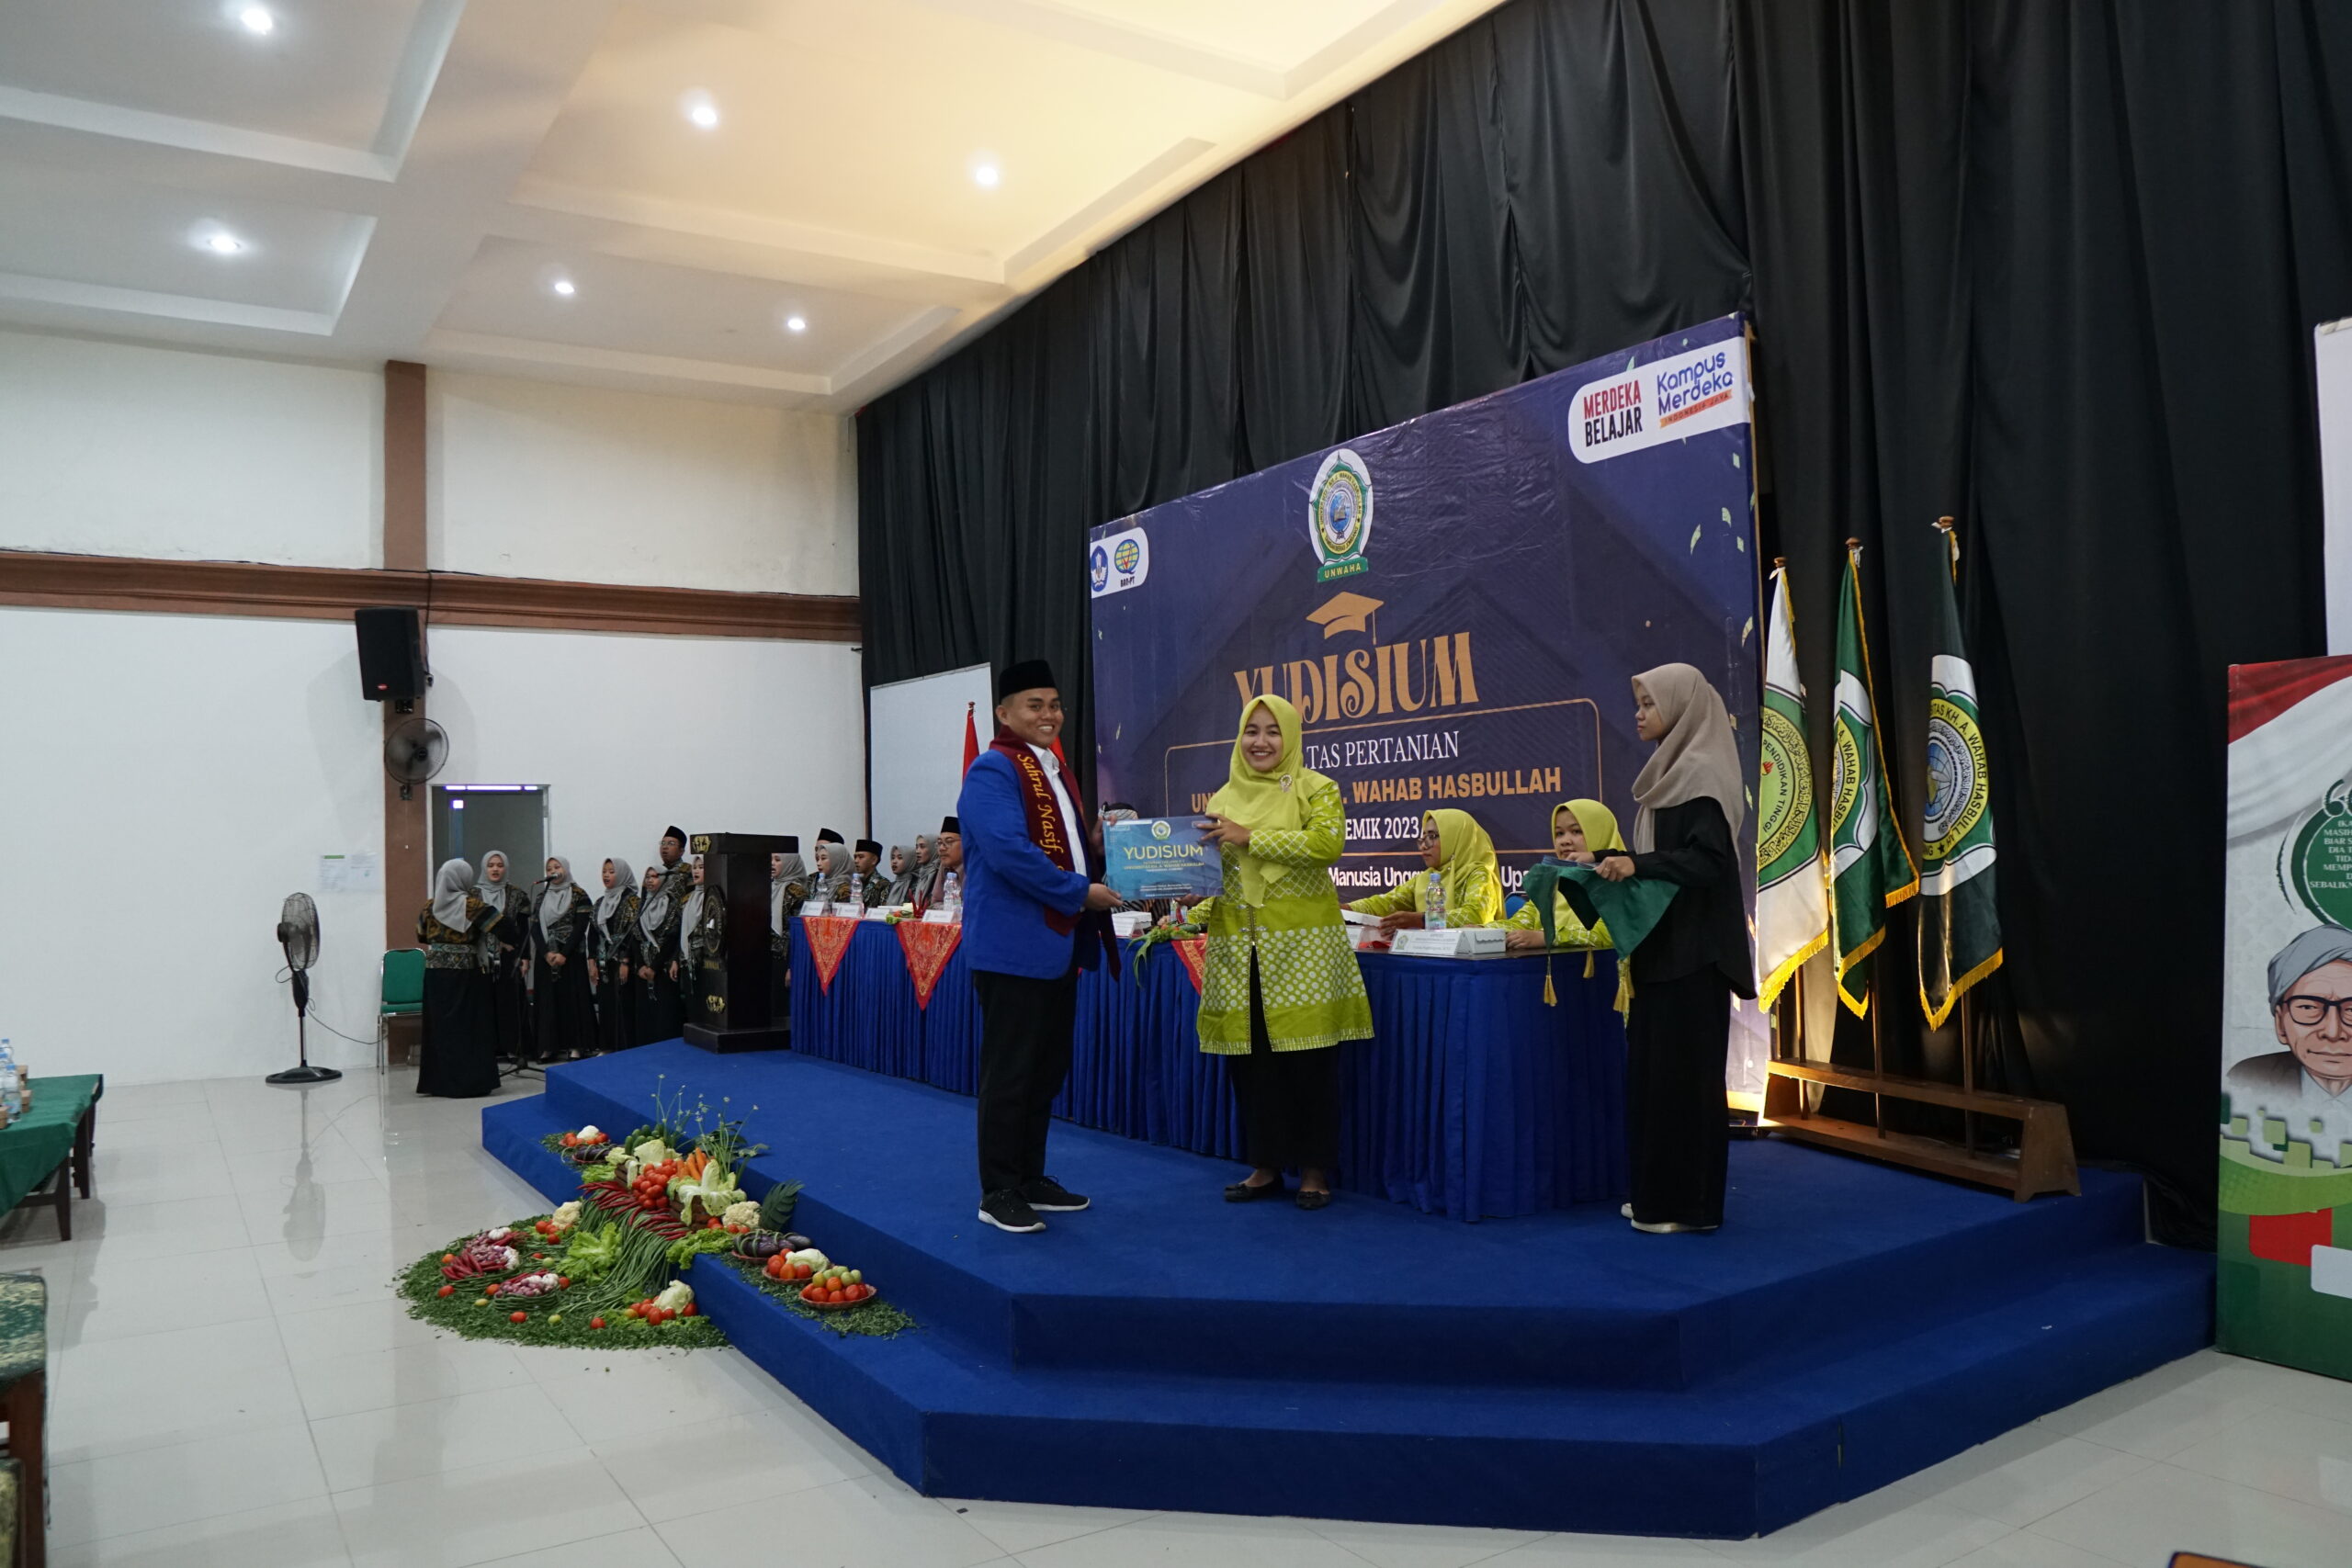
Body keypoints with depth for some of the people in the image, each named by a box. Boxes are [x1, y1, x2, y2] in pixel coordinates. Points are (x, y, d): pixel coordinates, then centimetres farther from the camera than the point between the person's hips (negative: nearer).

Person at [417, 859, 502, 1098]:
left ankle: (439, 1081, 15)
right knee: (469, 1027, 1)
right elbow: (501, 926, -14)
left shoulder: (430, 907, 4)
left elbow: (422, 936, 16)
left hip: (436, 974, 4)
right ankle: (470, 1082, 0)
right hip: (466, 975, -4)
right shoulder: (472, 904, -9)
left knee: (441, 1026, 11)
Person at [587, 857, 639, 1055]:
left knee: (623, 1005, -6)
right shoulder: (601, 901, 14)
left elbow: (634, 933, -13)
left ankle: (626, 1048, -1)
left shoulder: (632, 900, -6)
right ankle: (608, 1047, 13)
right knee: (605, 1005, 7)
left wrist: (625, 962, -17)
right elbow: (593, 933, 14)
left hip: (622, 962, -6)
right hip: (604, 964, 6)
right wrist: (592, 961, 6)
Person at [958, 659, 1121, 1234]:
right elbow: (1008, 851, -23)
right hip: (1014, 943, -9)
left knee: (1047, 1069, 15)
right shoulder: (992, 771, -11)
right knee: (1009, 1073, -1)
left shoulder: (1057, 771, 19)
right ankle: (998, 1193, 9)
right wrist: (1080, 892, -18)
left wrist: (1105, 859, 5)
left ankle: (1031, 1179, 26)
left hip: (1059, 943, 9)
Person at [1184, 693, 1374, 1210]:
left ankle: (1314, 1169, 12)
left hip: (1301, 946, -4)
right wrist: (1195, 912, -2)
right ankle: (1266, 1165, 20)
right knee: (1248, 1057, 6)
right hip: (1239, 946, 4)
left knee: (1308, 1058, -2)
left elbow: (1327, 842, -17)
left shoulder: (1314, 788, 1)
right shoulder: (1223, 799, 14)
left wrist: (1251, 837, -18)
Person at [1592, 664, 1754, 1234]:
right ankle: (1659, 1192, 20)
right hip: (1664, 945, 9)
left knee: (1683, 1068, -3)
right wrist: (1610, 862, 9)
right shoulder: (1671, 771, 15)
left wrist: (1636, 863, -27)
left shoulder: (1700, 774, -13)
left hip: (1691, 950, -9)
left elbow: (1710, 858, -22)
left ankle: (1690, 1203, 6)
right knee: (1652, 1064, 11)